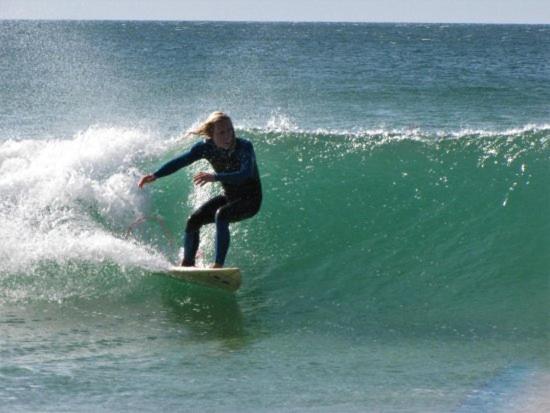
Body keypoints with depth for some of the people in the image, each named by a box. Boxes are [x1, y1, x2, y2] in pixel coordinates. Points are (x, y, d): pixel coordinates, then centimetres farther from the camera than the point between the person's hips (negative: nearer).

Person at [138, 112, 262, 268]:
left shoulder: (244, 147, -27)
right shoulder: (206, 147, -12)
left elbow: (246, 175, -42)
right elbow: (180, 161, -5)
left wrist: (215, 177, -52)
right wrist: (154, 176, -14)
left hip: (250, 199, -6)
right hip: (228, 196, 6)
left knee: (221, 215, -32)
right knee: (193, 221, -7)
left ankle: (218, 265, -30)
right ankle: (187, 264, 14)